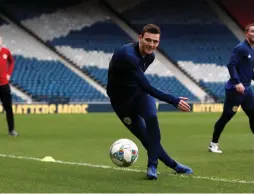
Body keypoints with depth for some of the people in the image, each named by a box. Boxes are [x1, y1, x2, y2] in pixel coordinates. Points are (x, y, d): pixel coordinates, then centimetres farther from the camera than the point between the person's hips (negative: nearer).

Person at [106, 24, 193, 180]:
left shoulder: (150, 56, -7)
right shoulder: (128, 55, -34)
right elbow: (146, 87, -37)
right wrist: (174, 101, -38)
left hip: (139, 92, 4)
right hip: (121, 99, -4)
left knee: (151, 117, -27)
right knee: (145, 137, -3)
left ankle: (152, 165, -20)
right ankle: (174, 165, 14)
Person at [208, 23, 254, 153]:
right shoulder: (241, 48, -12)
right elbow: (231, 65, -21)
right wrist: (237, 82, -28)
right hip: (235, 89, -9)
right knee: (226, 117, -3)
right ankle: (213, 144, 8)